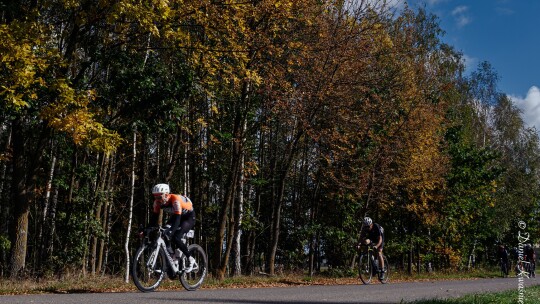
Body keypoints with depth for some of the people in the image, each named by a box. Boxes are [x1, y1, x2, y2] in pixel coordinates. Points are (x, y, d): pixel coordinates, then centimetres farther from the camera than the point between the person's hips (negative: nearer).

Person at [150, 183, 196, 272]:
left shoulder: (175, 200, -35)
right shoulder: (157, 202, -17)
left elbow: (177, 219, -41)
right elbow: (154, 217, -11)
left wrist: (170, 231, -54)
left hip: (189, 216, -7)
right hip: (175, 215, 7)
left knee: (176, 238, -23)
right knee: (163, 232, -18)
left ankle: (190, 259, -4)